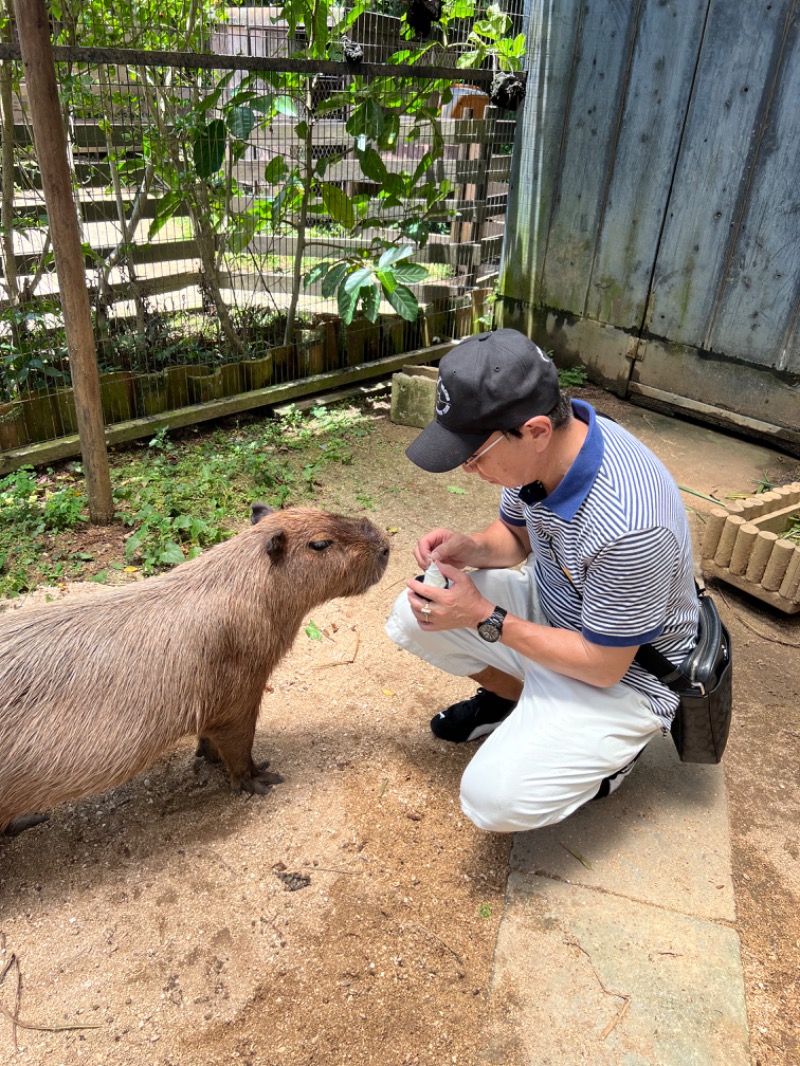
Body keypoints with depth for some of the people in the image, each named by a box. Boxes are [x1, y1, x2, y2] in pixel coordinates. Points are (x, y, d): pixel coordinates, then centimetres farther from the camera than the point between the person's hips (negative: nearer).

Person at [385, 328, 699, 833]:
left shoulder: (626, 525, -38)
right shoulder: (535, 447, -15)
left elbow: (603, 666, -25)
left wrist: (485, 617, -25)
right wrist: (470, 547, -16)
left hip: (620, 671, -7)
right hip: (548, 603, 7)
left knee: (496, 800, -20)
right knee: (414, 614, -5)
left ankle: (609, 746, 9)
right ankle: (514, 698, 18)